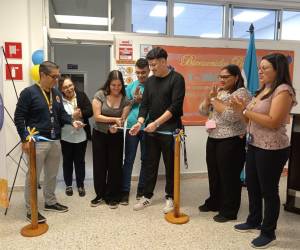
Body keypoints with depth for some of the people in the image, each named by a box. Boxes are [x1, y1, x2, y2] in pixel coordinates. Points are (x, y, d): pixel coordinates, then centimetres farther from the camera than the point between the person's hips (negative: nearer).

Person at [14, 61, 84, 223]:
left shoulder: (56, 93, 11)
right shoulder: (28, 93, -9)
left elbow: (61, 114, 17)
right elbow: (19, 118, -10)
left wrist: (72, 122, -3)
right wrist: (25, 139, -15)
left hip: (55, 141, 7)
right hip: (37, 142, -7)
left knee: (52, 175, 17)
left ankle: (50, 202, 34)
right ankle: (31, 210, 15)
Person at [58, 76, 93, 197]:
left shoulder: (82, 95, -2)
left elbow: (90, 111, -8)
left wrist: (79, 114, -23)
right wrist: (72, 117, -22)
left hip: (81, 135, 1)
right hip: (66, 136, -1)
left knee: (80, 161, 12)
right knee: (67, 161, 14)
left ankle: (80, 185, 27)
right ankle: (68, 185, 31)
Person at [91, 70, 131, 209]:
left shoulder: (125, 100, -6)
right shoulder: (100, 95, -10)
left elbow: (123, 119, -9)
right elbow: (97, 116, -14)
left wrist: (116, 127, -29)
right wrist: (114, 119, -21)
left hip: (116, 136, 1)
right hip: (99, 135, 0)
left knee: (114, 166, 5)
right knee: (99, 165, 8)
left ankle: (112, 196, 20)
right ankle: (100, 194, 24)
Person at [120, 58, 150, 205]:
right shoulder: (130, 87, 8)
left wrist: (143, 99, -14)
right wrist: (134, 100, -8)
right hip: (132, 127, 1)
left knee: (145, 160, 9)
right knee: (128, 160, 3)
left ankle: (141, 189, 23)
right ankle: (125, 191, 10)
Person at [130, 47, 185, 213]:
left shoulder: (176, 79, -7)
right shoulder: (150, 81, 10)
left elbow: (175, 106, -16)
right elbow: (145, 105, 8)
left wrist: (156, 123, -21)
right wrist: (140, 122, -9)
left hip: (169, 131, -5)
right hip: (151, 130, 5)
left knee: (170, 166, 7)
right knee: (150, 164, 12)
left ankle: (170, 197, 23)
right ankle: (147, 196, 24)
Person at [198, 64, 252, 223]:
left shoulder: (241, 93, -10)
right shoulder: (219, 92, 12)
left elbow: (231, 116, -23)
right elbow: (203, 111, 9)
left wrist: (216, 99, -16)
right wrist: (209, 97, -7)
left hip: (231, 142, -8)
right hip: (213, 139, 8)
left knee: (229, 176, 2)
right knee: (214, 173, 17)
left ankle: (229, 211, 16)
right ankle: (214, 203, 34)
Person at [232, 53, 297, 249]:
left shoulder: (283, 90, -15)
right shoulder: (263, 90, 12)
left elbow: (272, 122, -24)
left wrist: (246, 111, -20)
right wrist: (242, 109, -3)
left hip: (272, 149, -9)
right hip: (254, 145, 9)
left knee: (268, 190, 4)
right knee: (252, 185, 18)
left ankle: (269, 234, 22)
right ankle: (254, 221, 38)